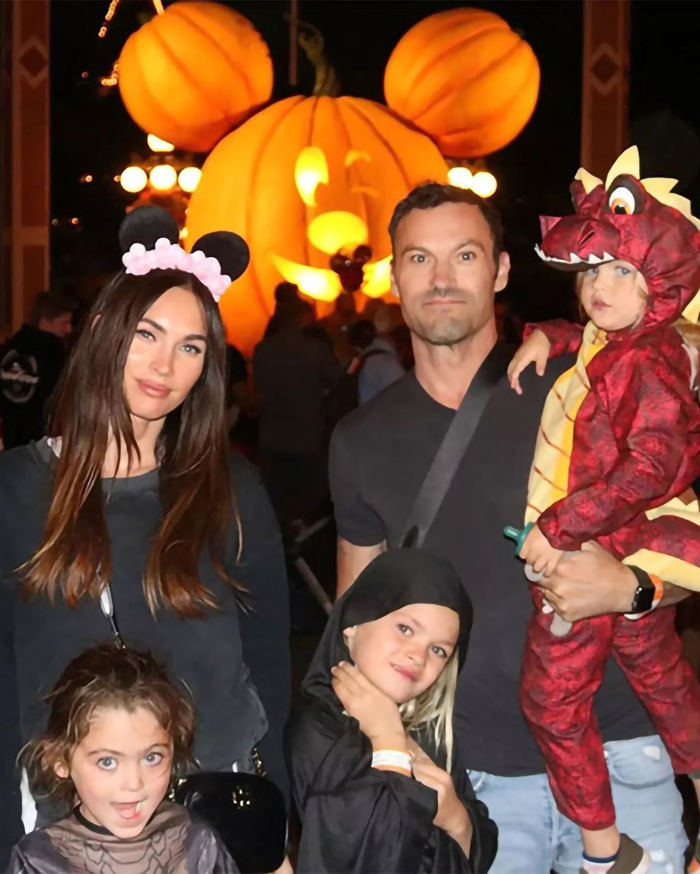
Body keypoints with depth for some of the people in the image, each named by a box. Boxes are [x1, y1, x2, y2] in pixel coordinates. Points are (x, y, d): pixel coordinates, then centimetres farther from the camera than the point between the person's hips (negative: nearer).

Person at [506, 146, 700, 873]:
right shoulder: (608, 343, 4)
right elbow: (581, 333, 28)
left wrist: (559, 528, -30)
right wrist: (544, 336, 5)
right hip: (628, 549, 9)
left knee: (551, 697, 3)